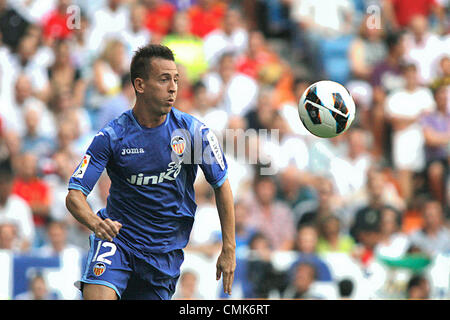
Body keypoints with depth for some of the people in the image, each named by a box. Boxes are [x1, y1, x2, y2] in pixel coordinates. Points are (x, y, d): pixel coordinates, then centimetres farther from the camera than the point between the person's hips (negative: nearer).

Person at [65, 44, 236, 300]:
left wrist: (229, 249, 1)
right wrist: (95, 222, -36)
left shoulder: (194, 132, -7)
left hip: (166, 250, 2)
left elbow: (222, 186, 4)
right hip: (118, 236, -2)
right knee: (97, 297, -29)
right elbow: (75, 195, -13)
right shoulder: (111, 136, -11)